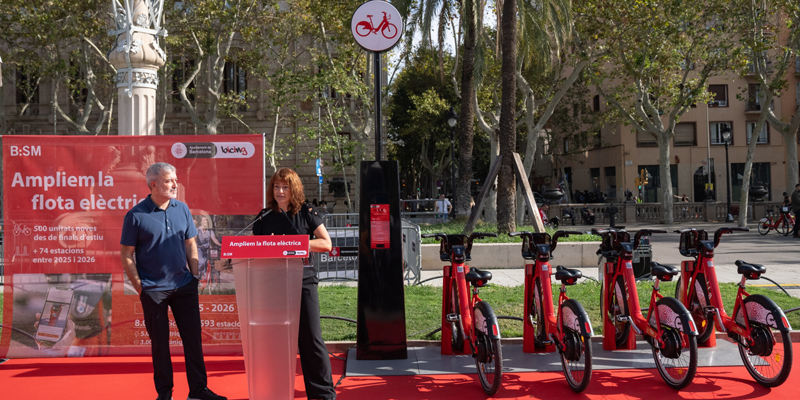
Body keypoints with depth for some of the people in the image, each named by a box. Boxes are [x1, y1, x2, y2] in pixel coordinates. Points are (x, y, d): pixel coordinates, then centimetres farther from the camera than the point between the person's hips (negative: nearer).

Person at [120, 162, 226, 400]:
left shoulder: (182, 209, 5)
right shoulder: (136, 215, -7)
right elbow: (126, 255, -4)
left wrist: (194, 276, 6)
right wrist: (139, 287, -7)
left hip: (184, 285, 4)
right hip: (153, 289, -4)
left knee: (193, 337, 5)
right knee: (159, 342, 6)